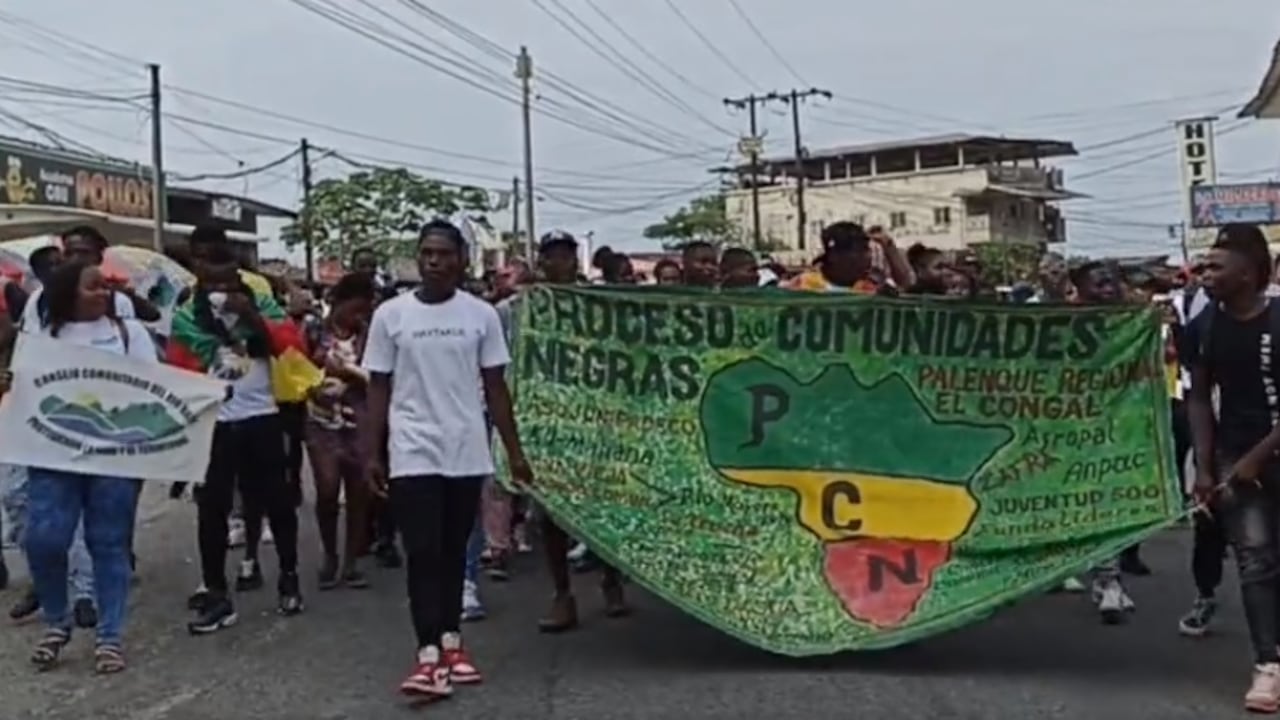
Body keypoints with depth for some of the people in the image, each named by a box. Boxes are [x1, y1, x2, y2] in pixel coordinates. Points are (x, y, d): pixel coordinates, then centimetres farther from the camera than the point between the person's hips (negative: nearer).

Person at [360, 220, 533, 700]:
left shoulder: (481, 315, 2)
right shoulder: (390, 315, 1)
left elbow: (495, 388, 6)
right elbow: (379, 390, 4)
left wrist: (514, 451, 4)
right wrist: (372, 453, -1)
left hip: (467, 453, 1)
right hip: (413, 454, -1)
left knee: (454, 552, 10)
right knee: (423, 554, -6)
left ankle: (451, 640, 20)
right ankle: (429, 655, -8)